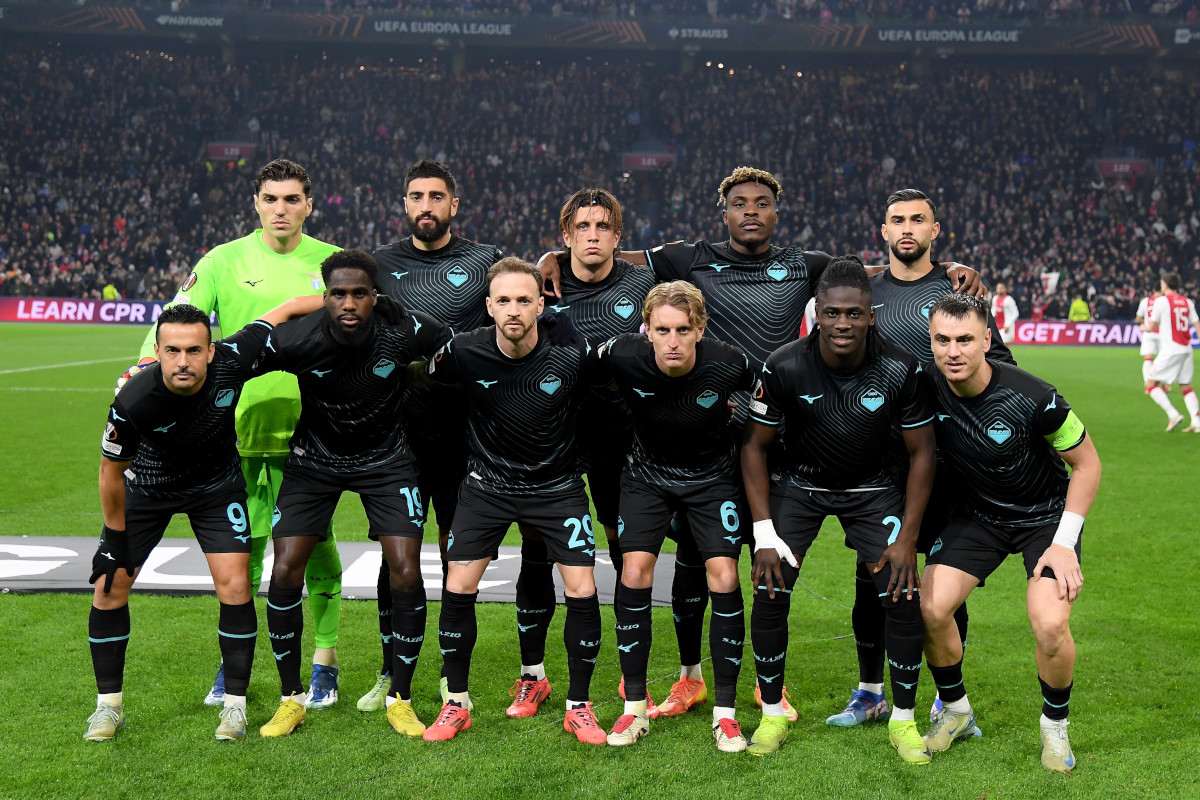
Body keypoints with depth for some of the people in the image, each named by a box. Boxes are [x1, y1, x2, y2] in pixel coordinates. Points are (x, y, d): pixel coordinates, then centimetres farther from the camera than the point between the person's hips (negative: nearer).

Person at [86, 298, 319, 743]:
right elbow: (112, 472, -15)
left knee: (234, 585, -9)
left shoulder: (232, 361, -32)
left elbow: (290, 308, -16)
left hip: (216, 485, 1)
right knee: (109, 585, -4)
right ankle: (109, 705, 14)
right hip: (145, 488, 0)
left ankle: (235, 703, 6)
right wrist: (116, 540, -7)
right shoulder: (133, 401, -33)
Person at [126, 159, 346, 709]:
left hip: (310, 431, 0)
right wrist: (148, 364, -20)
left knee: (315, 546, 2)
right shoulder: (224, 261, 3)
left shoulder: (333, 264, 4)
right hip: (240, 428, 1)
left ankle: (324, 664, 15)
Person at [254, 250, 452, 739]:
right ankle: (291, 699, 11)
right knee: (285, 573, -9)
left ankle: (400, 698, 9)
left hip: (386, 459, 0)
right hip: (314, 460, 0)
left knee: (406, 574, -10)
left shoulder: (403, 331, -24)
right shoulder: (296, 341, -25)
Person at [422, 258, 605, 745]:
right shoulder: (465, 353, -17)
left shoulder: (572, 354, -19)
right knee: (457, 588, -5)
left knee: (582, 591, -8)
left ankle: (578, 706, 11)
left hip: (557, 484, 0)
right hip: (487, 482, 1)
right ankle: (456, 704, 14)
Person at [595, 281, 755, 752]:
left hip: (713, 477, -1)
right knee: (634, 574, -11)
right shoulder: (622, 356, -25)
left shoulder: (728, 364, -26)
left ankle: (725, 713, 2)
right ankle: (635, 708, 3)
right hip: (647, 474, 1)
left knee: (724, 579, -12)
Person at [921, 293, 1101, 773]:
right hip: (978, 513, 3)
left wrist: (1064, 542, -17)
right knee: (929, 609, -14)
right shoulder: (928, 391, -17)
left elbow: (1087, 463, -13)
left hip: (1046, 515, -3)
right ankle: (955, 711, 14)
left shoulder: (1033, 398, -28)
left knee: (1050, 625, -23)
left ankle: (1055, 726, 8)